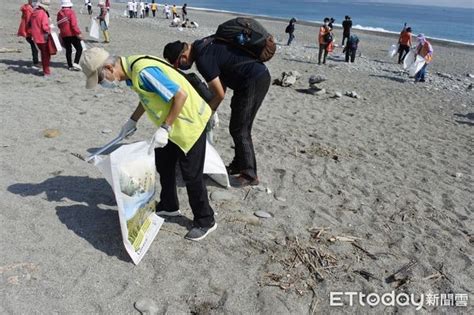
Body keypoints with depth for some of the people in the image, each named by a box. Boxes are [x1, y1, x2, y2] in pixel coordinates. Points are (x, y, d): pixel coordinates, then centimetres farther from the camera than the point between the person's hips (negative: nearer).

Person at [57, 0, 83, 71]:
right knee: (79, 48, -1)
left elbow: (59, 25, 14)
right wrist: (78, 33, -15)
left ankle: (70, 66, 13)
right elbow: (74, 24, -18)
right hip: (72, 34, -6)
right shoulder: (70, 12, -10)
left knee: (68, 50, 12)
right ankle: (76, 63, -15)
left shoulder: (59, 13, 10)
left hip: (63, 35, 6)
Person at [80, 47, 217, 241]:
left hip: (189, 121, -10)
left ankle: (205, 221, 17)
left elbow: (181, 95, -28)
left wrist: (164, 129, -24)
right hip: (171, 122, 10)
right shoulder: (130, 69, 0)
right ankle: (169, 206, 39)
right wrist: (133, 121, 12)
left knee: (191, 175, -1)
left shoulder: (143, 71, -29)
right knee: (163, 165, 19)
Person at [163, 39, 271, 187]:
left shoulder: (203, 59, -19)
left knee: (239, 130, -3)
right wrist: (211, 110, 13)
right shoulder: (202, 45, 10)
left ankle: (250, 175, 5)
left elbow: (220, 94, -14)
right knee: (237, 127, 16)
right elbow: (221, 82, 14)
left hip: (254, 81, -10)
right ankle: (239, 165, 27)